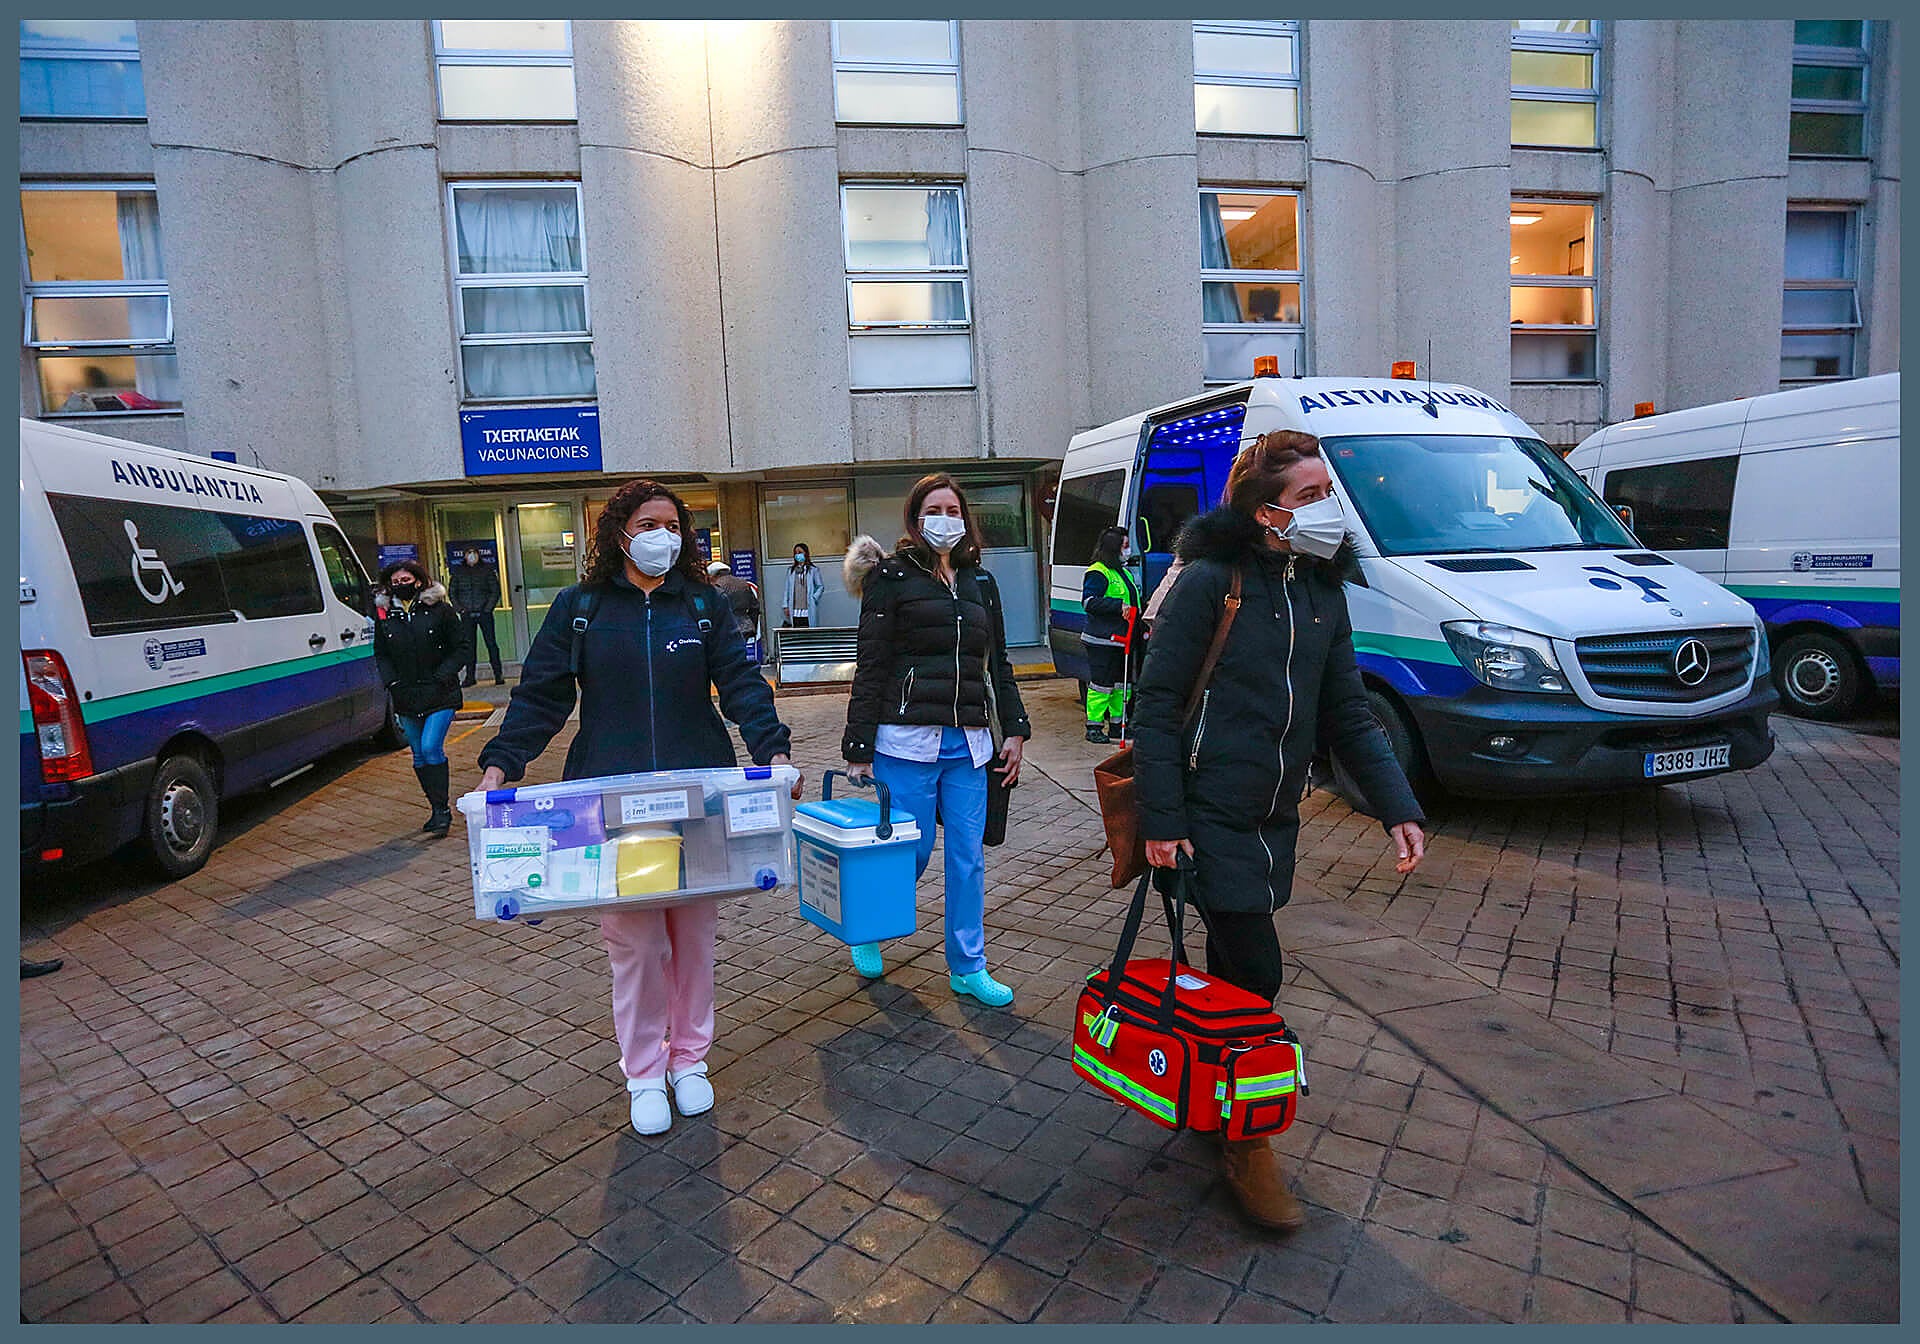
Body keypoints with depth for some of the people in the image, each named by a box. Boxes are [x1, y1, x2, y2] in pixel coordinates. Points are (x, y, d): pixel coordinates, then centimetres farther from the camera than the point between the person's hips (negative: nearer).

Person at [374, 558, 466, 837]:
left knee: (431, 748, -16)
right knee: (419, 756, 9)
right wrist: (393, 684, 0)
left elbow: (459, 649, 0)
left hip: (440, 694, -4)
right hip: (406, 697, 5)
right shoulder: (385, 615, 7)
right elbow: (381, 655, 14)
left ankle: (441, 809, -6)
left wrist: (442, 677, -10)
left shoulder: (439, 610, -3)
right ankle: (439, 810, 20)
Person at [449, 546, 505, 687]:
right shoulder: (458, 571, 9)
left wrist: (488, 608, -7)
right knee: (469, 645, 4)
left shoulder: (487, 570, 4)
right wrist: (459, 608, -1)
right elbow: (452, 591, 12)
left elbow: (495, 590, 3)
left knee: (491, 643, -2)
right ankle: (469, 676, 10)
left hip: (484, 613, -2)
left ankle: (498, 675, 1)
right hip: (467, 614, 2)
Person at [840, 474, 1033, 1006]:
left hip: (967, 743, 5)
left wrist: (1015, 730, 12)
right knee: (911, 851, 3)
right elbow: (870, 667, -4)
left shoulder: (980, 582, 14)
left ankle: (968, 967, 22)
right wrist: (859, 748, -7)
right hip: (906, 743, -4)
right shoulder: (892, 577, -1)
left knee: (968, 856, 7)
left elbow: (998, 665, 19)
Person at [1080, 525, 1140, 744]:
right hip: (1103, 641, -9)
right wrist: (1119, 606, -22)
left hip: (1121, 639, 9)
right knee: (1101, 684, -6)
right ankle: (1093, 726, 2)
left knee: (1122, 684, 13)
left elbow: (1133, 601, 32)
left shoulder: (1124, 573, 21)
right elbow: (1089, 601, -19)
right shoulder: (1098, 572, -9)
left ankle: (1118, 724, 22)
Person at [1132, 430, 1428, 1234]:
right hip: (1208, 813, -6)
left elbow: (1346, 714, 11)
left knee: (1232, 964, 17)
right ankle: (1249, 1149, 15)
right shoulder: (1210, 581, -13)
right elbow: (1157, 703, -13)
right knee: (1255, 973, -3)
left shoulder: (1323, 593, 8)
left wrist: (1398, 806, 0)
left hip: (1274, 818, 6)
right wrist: (1162, 820, -17)